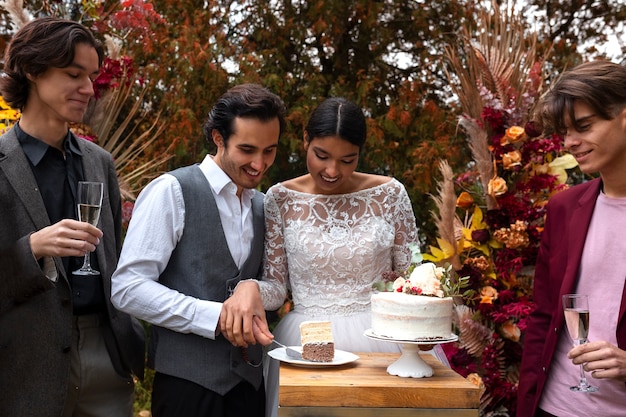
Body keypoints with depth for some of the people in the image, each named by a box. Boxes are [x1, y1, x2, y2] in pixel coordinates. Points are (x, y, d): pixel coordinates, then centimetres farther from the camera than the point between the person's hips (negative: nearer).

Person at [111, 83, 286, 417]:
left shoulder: (261, 205, 10)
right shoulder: (171, 191, -9)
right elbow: (128, 289, -15)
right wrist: (218, 316, -21)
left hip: (249, 378, 6)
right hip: (190, 380, -5)